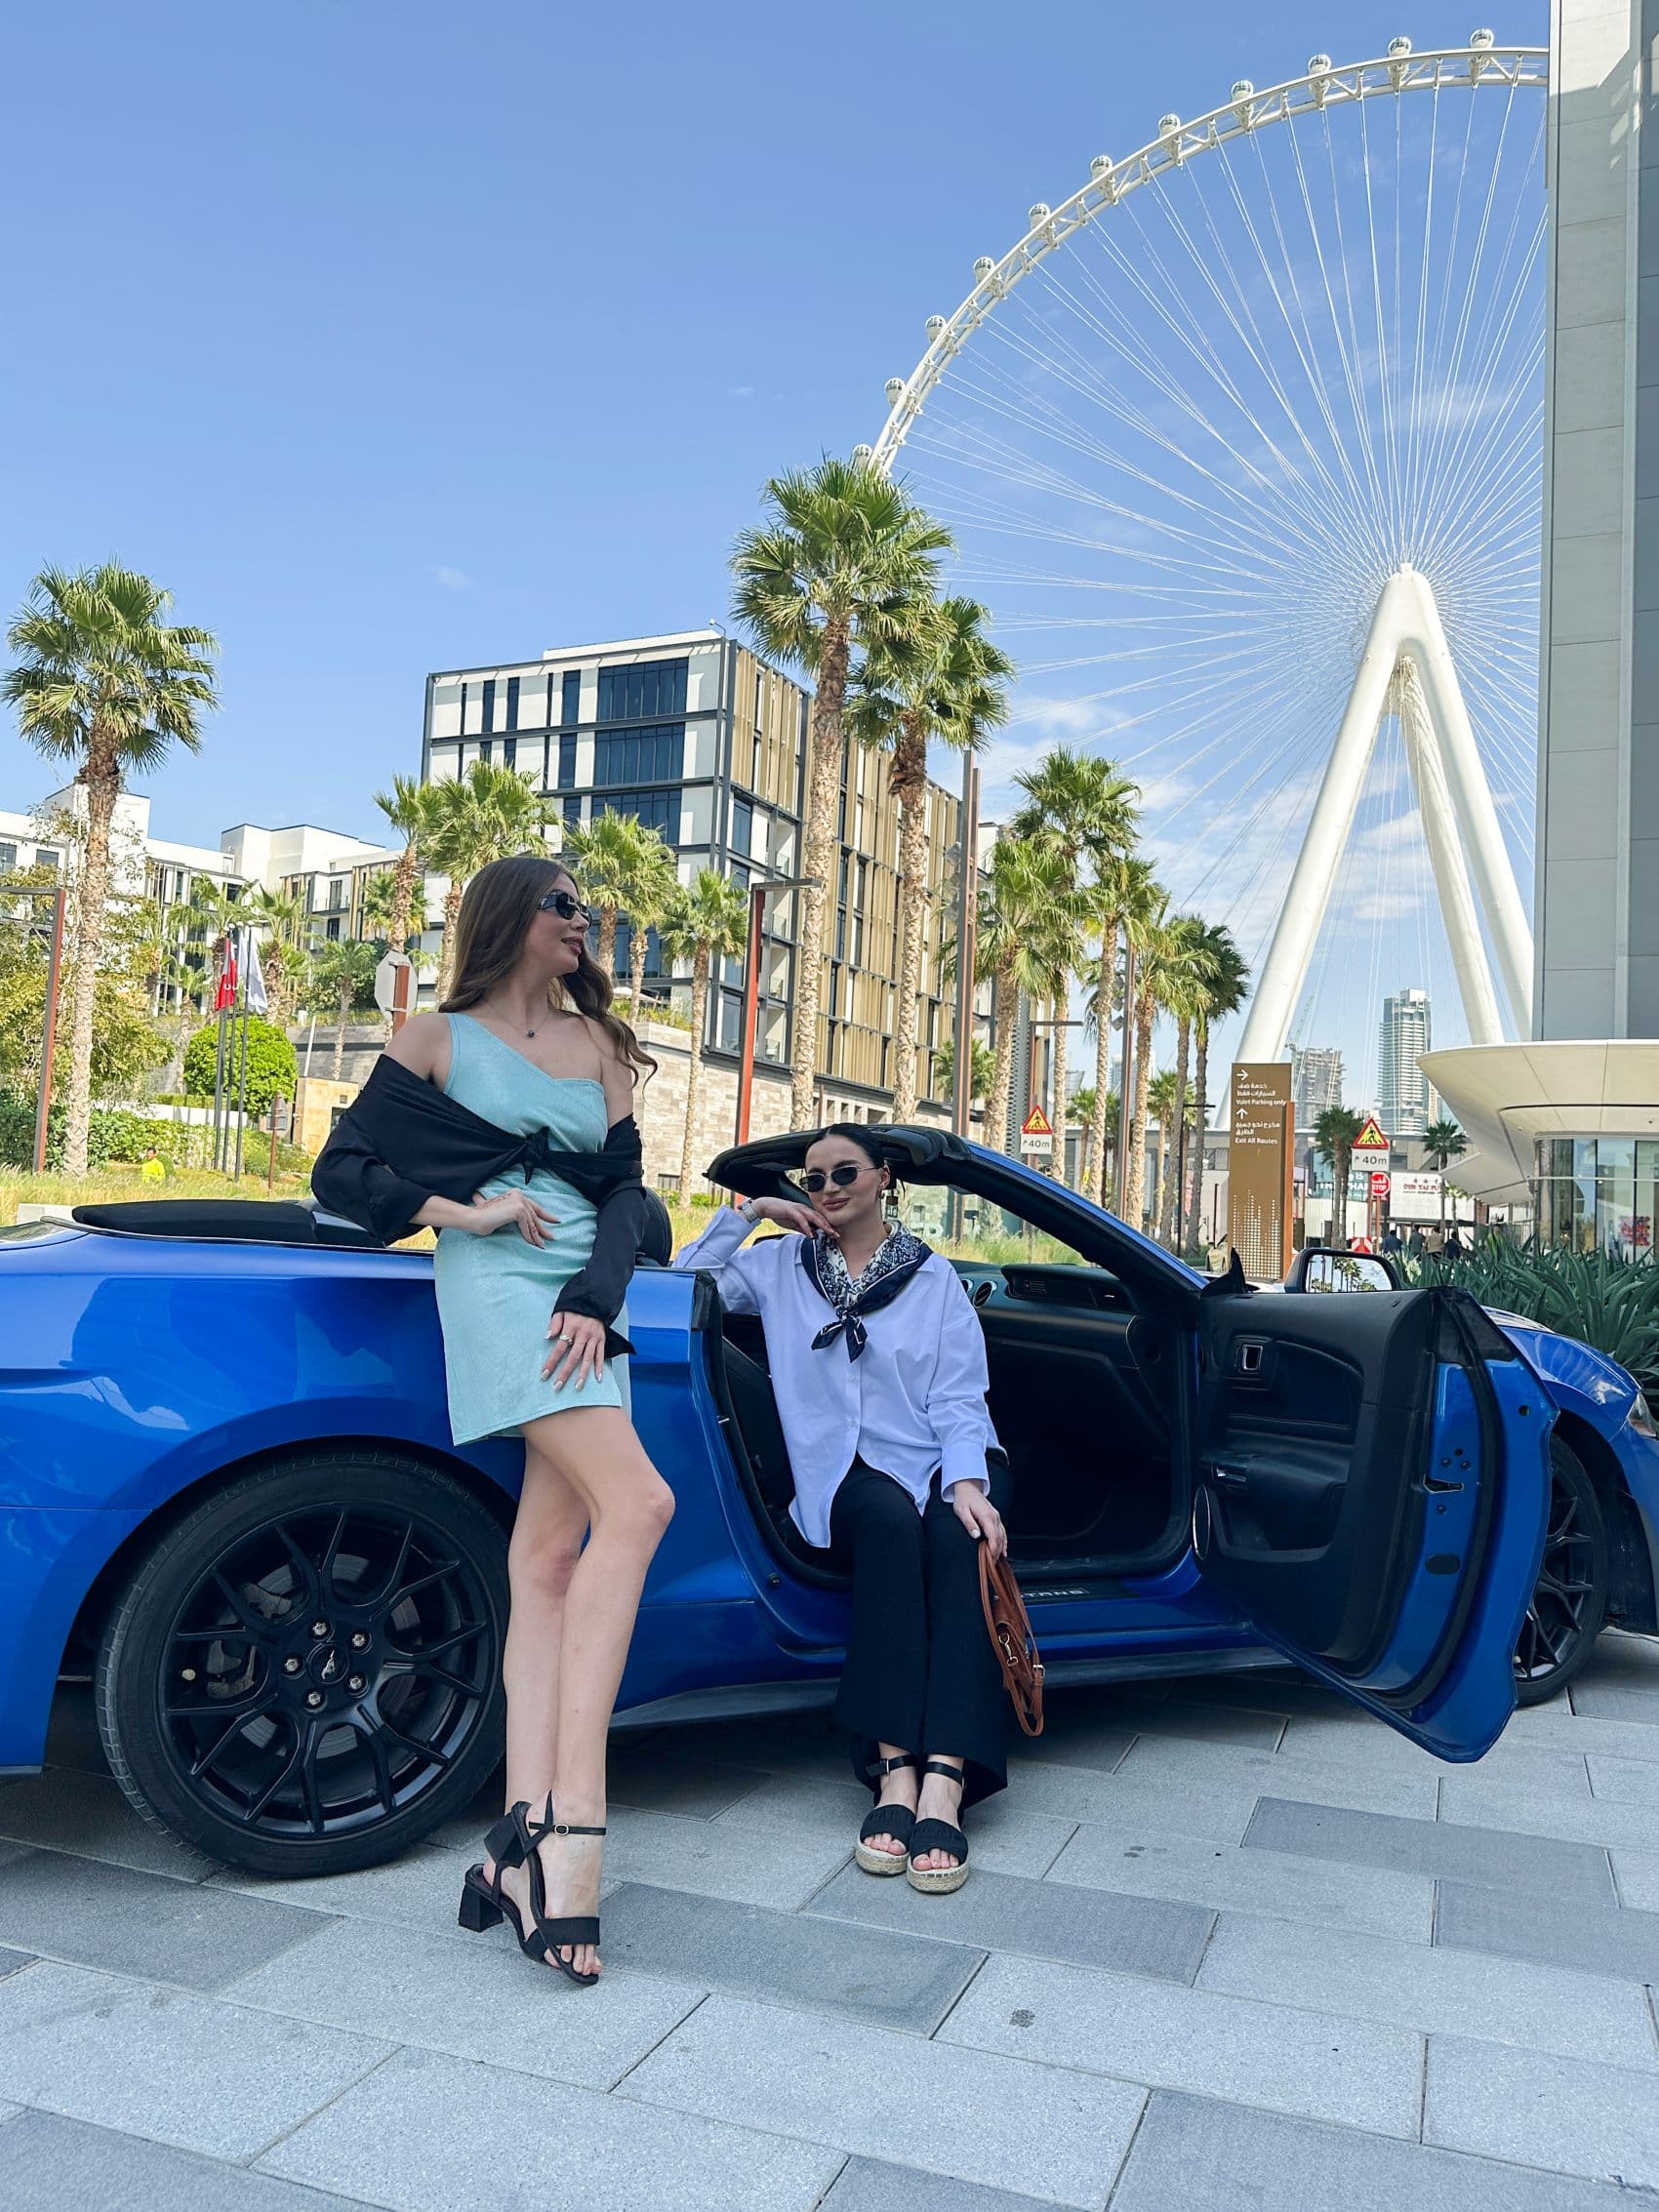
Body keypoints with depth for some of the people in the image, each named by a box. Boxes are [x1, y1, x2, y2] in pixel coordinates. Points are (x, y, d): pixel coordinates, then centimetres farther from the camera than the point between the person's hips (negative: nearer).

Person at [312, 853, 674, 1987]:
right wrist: (458, 1208, -8)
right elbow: (342, 1172, 6)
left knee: (550, 1561, -4)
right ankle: (570, 1819, -24)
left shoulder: (600, 1047, 20)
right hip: (499, 1284, -5)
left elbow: (625, 1189, 12)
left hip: (587, 1304, 5)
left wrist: (595, 1298, -5)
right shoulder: (438, 1039, 9)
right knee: (636, 1502, -24)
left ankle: (521, 1840, -5)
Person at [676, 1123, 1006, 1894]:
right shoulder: (780, 1265, 15)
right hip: (843, 1481, -1)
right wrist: (745, 1213, 1)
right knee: (890, 1518, -35)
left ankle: (944, 1779, -43)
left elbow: (959, 1399, 4)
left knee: (959, 1538, -33)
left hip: (933, 1472, 1)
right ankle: (895, 1769, -38)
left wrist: (966, 1482, -14)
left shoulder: (933, 1276, 12)